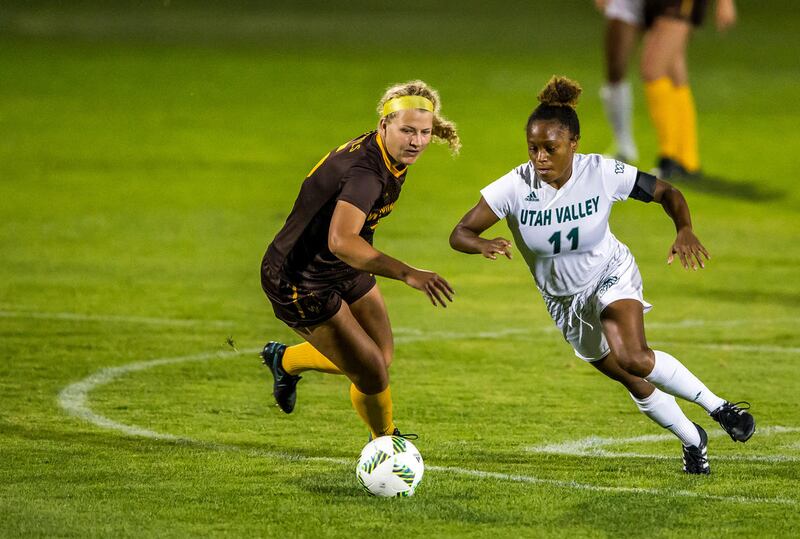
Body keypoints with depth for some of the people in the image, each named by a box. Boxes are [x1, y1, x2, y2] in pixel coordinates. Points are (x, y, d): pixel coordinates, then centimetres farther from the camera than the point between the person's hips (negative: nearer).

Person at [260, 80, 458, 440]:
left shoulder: (394, 159, -3)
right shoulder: (364, 172, -34)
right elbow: (341, 241, -49)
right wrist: (407, 274, -54)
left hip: (343, 272, 10)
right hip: (298, 282, -10)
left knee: (381, 357, 18)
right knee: (371, 373, -9)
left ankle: (285, 360, 42)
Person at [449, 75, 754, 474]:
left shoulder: (603, 174, -25)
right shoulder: (515, 186, -25)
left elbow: (665, 192, -11)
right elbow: (459, 234, -23)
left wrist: (684, 229, -32)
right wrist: (483, 244, -47)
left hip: (611, 276, -3)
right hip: (563, 301, 3)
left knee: (633, 358, -31)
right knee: (636, 384, 9)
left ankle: (719, 407, -13)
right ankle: (692, 440, 34)